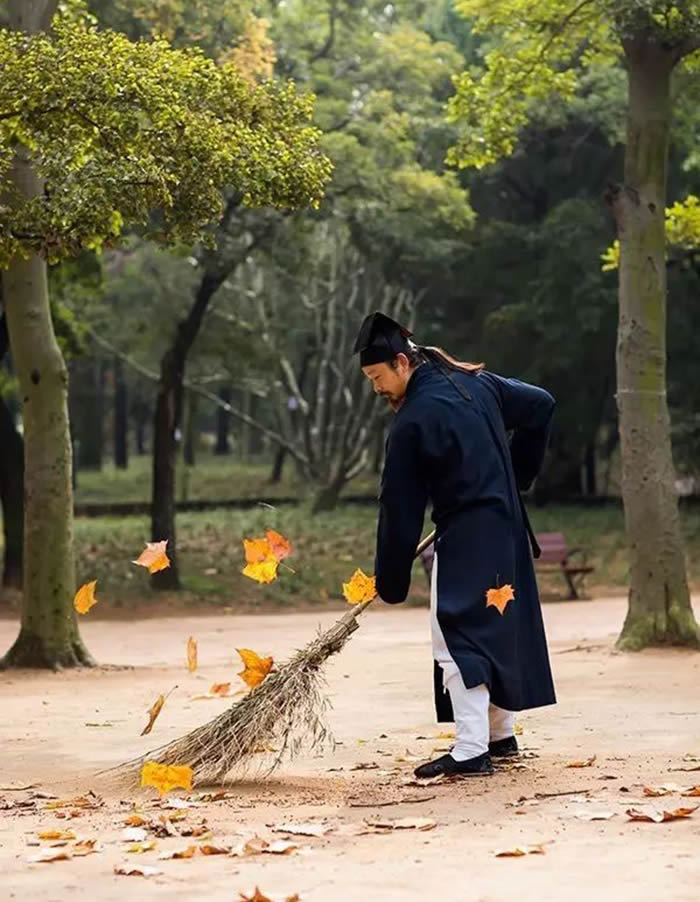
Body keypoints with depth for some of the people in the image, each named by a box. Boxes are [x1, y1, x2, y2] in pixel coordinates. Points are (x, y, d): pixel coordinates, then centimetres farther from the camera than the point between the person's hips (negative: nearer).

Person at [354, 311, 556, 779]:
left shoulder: (413, 421, -15)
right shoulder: (475, 382, 6)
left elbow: (400, 511, -11)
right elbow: (540, 406, 16)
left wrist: (391, 582, -3)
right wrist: (514, 475, 20)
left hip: (465, 539, -9)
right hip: (507, 529, 9)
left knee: (457, 638, -8)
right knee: (500, 627, 16)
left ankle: (471, 750, -12)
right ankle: (502, 735, 25)